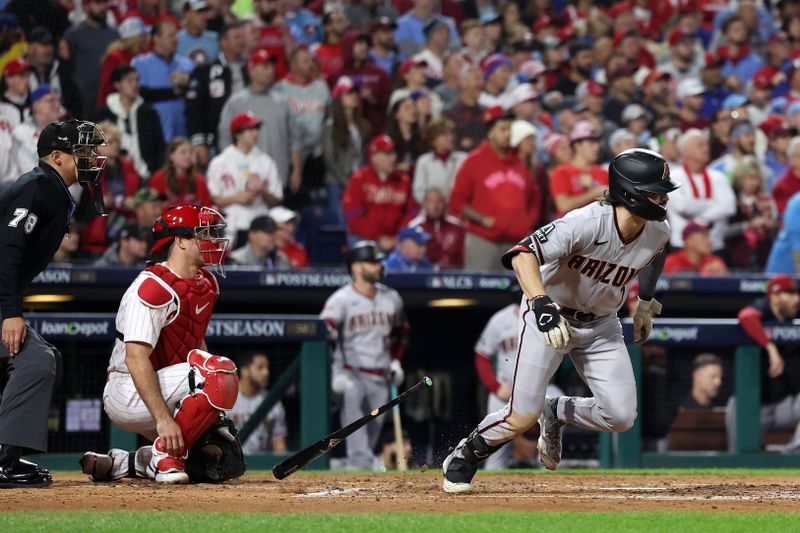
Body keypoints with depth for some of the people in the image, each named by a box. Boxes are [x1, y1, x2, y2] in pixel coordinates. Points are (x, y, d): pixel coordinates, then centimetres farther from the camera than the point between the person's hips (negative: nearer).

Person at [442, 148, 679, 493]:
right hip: (549, 317, -5)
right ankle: (465, 457, 17)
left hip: (601, 325, 5)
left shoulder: (658, 234, -11)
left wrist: (645, 303, 24)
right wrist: (542, 304, -54)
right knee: (523, 417, -11)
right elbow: (523, 254, -40)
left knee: (621, 416, -9)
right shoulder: (587, 223, -31)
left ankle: (557, 414, 20)